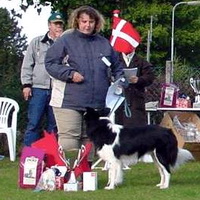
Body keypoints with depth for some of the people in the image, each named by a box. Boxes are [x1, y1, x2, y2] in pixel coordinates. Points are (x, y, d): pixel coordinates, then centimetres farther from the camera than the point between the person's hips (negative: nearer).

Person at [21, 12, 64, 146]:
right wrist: (26, 84, -1)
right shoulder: (37, 42, 10)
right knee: (33, 123, -3)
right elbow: (27, 64, 8)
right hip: (38, 89, -1)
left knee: (54, 125, 5)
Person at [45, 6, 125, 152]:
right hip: (69, 102, -5)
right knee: (69, 140, -11)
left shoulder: (104, 43, 14)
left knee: (89, 140, 11)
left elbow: (117, 67, 24)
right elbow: (50, 63, -3)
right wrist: (70, 74, -15)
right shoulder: (66, 41, 0)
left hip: (97, 105, 5)